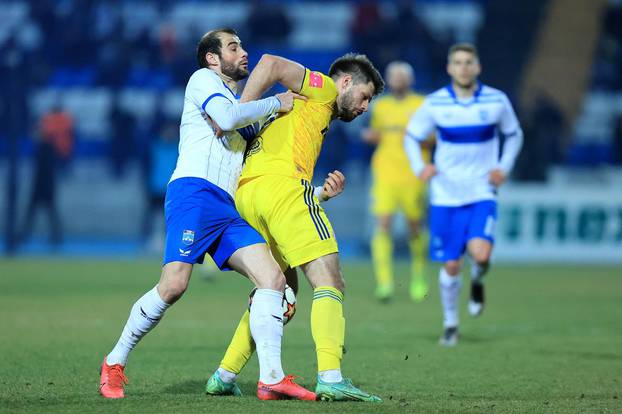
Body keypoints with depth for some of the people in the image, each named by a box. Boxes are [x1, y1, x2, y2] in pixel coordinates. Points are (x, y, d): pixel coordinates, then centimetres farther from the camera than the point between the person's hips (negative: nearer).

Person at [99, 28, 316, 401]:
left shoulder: (243, 107, 33)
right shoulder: (203, 79, 11)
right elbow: (226, 118, -11)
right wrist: (276, 103, 1)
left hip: (228, 211, 8)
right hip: (194, 192, -8)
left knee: (273, 278, -10)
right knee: (174, 285, -20)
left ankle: (271, 378, -17)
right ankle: (115, 363, -4)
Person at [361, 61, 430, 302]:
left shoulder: (422, 105, 2)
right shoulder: (380, 106, 12)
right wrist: (370, 136, 1)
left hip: (412, 174, -2)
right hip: (385, 173, 2)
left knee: (415, 228, 7)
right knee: (383, 224, -13)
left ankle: (418, 277, 30)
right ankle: (384, 282, -16)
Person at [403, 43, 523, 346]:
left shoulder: (497, 101, -2)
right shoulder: (435, 103, -3)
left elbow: (514, 135, 14)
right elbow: (411, 137, 10)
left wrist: (504, 167, -1)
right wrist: (419, 167, -7)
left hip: (482, 193, -1)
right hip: (445, 195, 1)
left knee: (480, 253, -23)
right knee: (450, 265, 2)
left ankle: (477, 281, 14)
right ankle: (450, 325, 23)